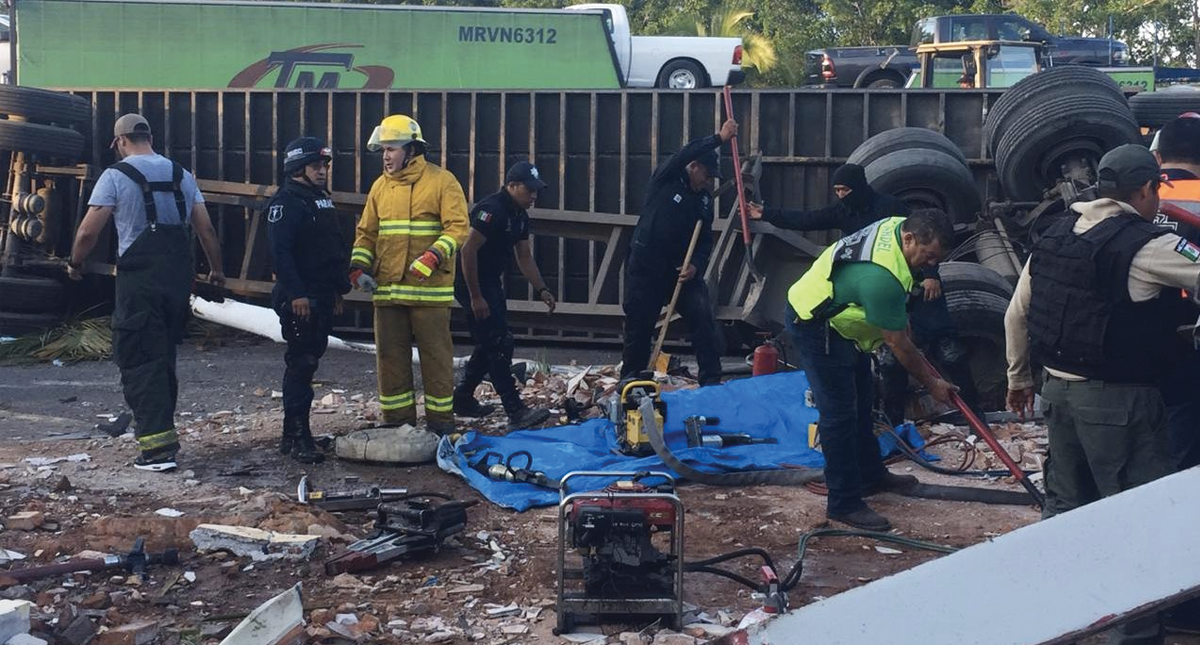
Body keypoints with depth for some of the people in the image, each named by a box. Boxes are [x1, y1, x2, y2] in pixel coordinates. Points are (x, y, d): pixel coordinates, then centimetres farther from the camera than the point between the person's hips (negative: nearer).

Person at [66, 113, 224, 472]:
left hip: (139, 281, -5)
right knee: (164, 357, 19)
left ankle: (158, 447, -8)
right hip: (178, 280, 6)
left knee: (139, 361, -2)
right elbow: (206, 231, 9)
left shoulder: (116, 176, -4)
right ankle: (159, 426, 29)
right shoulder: (182, 176, 11)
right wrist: (216, 269, 22)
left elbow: (88, 232, -7)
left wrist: (75, 264, 10)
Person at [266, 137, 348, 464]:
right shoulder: (286, 202, -10)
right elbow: (280, 251, -19)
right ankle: (295, 436, -7)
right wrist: (295, 293, -23)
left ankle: (297, 431, 20)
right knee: (301, 362, -10)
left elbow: (337, 248, 25)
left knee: (308, 360, 12)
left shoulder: (321, 200, 19)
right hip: (299, 299, -9)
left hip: (323, 297, 9)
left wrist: (339, 288, 21)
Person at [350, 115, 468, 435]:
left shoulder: (441, 181, -4)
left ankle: (440, 419, 12)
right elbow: (366, 231, 17)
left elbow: (458, 226, -11)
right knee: (390, 355, 9)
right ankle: (398, 419, 19)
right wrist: (359, 266, 2)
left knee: (435, 354, 2)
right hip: (387, 288, 6)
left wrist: (434, 257, -23)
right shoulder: (381, 186, 13)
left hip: (429, 288, -5)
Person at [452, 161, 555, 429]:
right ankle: (515, 411, -14)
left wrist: (542, 289, 6)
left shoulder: (519, 216, 9)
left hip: (490, 281, 10)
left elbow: (525, 258, 17)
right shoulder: (492, 209, -21)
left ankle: (462, 399, 28)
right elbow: (468, 251, -25)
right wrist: (475, 297, -24)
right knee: (500, 342, -13)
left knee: (491, 342, 15)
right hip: (470, 282, -10)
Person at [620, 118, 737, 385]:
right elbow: (687, 152, -25)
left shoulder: (705, 199, 7)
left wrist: (696, 265, -13)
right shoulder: (665, 180, -7)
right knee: (638, 328, 4)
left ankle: (711, 381, -7)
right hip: (645, 270, -4)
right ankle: (630, 381, 22)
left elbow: (706, 239, 6)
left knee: (704, 320, -12)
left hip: (682, 271, 4)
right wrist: (719, 138, -32)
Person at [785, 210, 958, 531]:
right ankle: (844, 504, -3)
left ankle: (871, 476, 36)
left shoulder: (899, 226, -9)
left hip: (840, 321, 11)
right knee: (839, 414, -10)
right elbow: (898, 344, -24)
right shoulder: (881, 277, -36)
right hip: (814, 327, -11)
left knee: (861, 402, 20)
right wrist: (931, 382, -12)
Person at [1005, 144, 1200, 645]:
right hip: (1117, 398, -8)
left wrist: (1018, 377, 25)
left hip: (1059, 388, 8)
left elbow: (1016, 314, 14)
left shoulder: (1053, 239, 8)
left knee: (1064, 505, 20)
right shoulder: (1147, 246, -15)